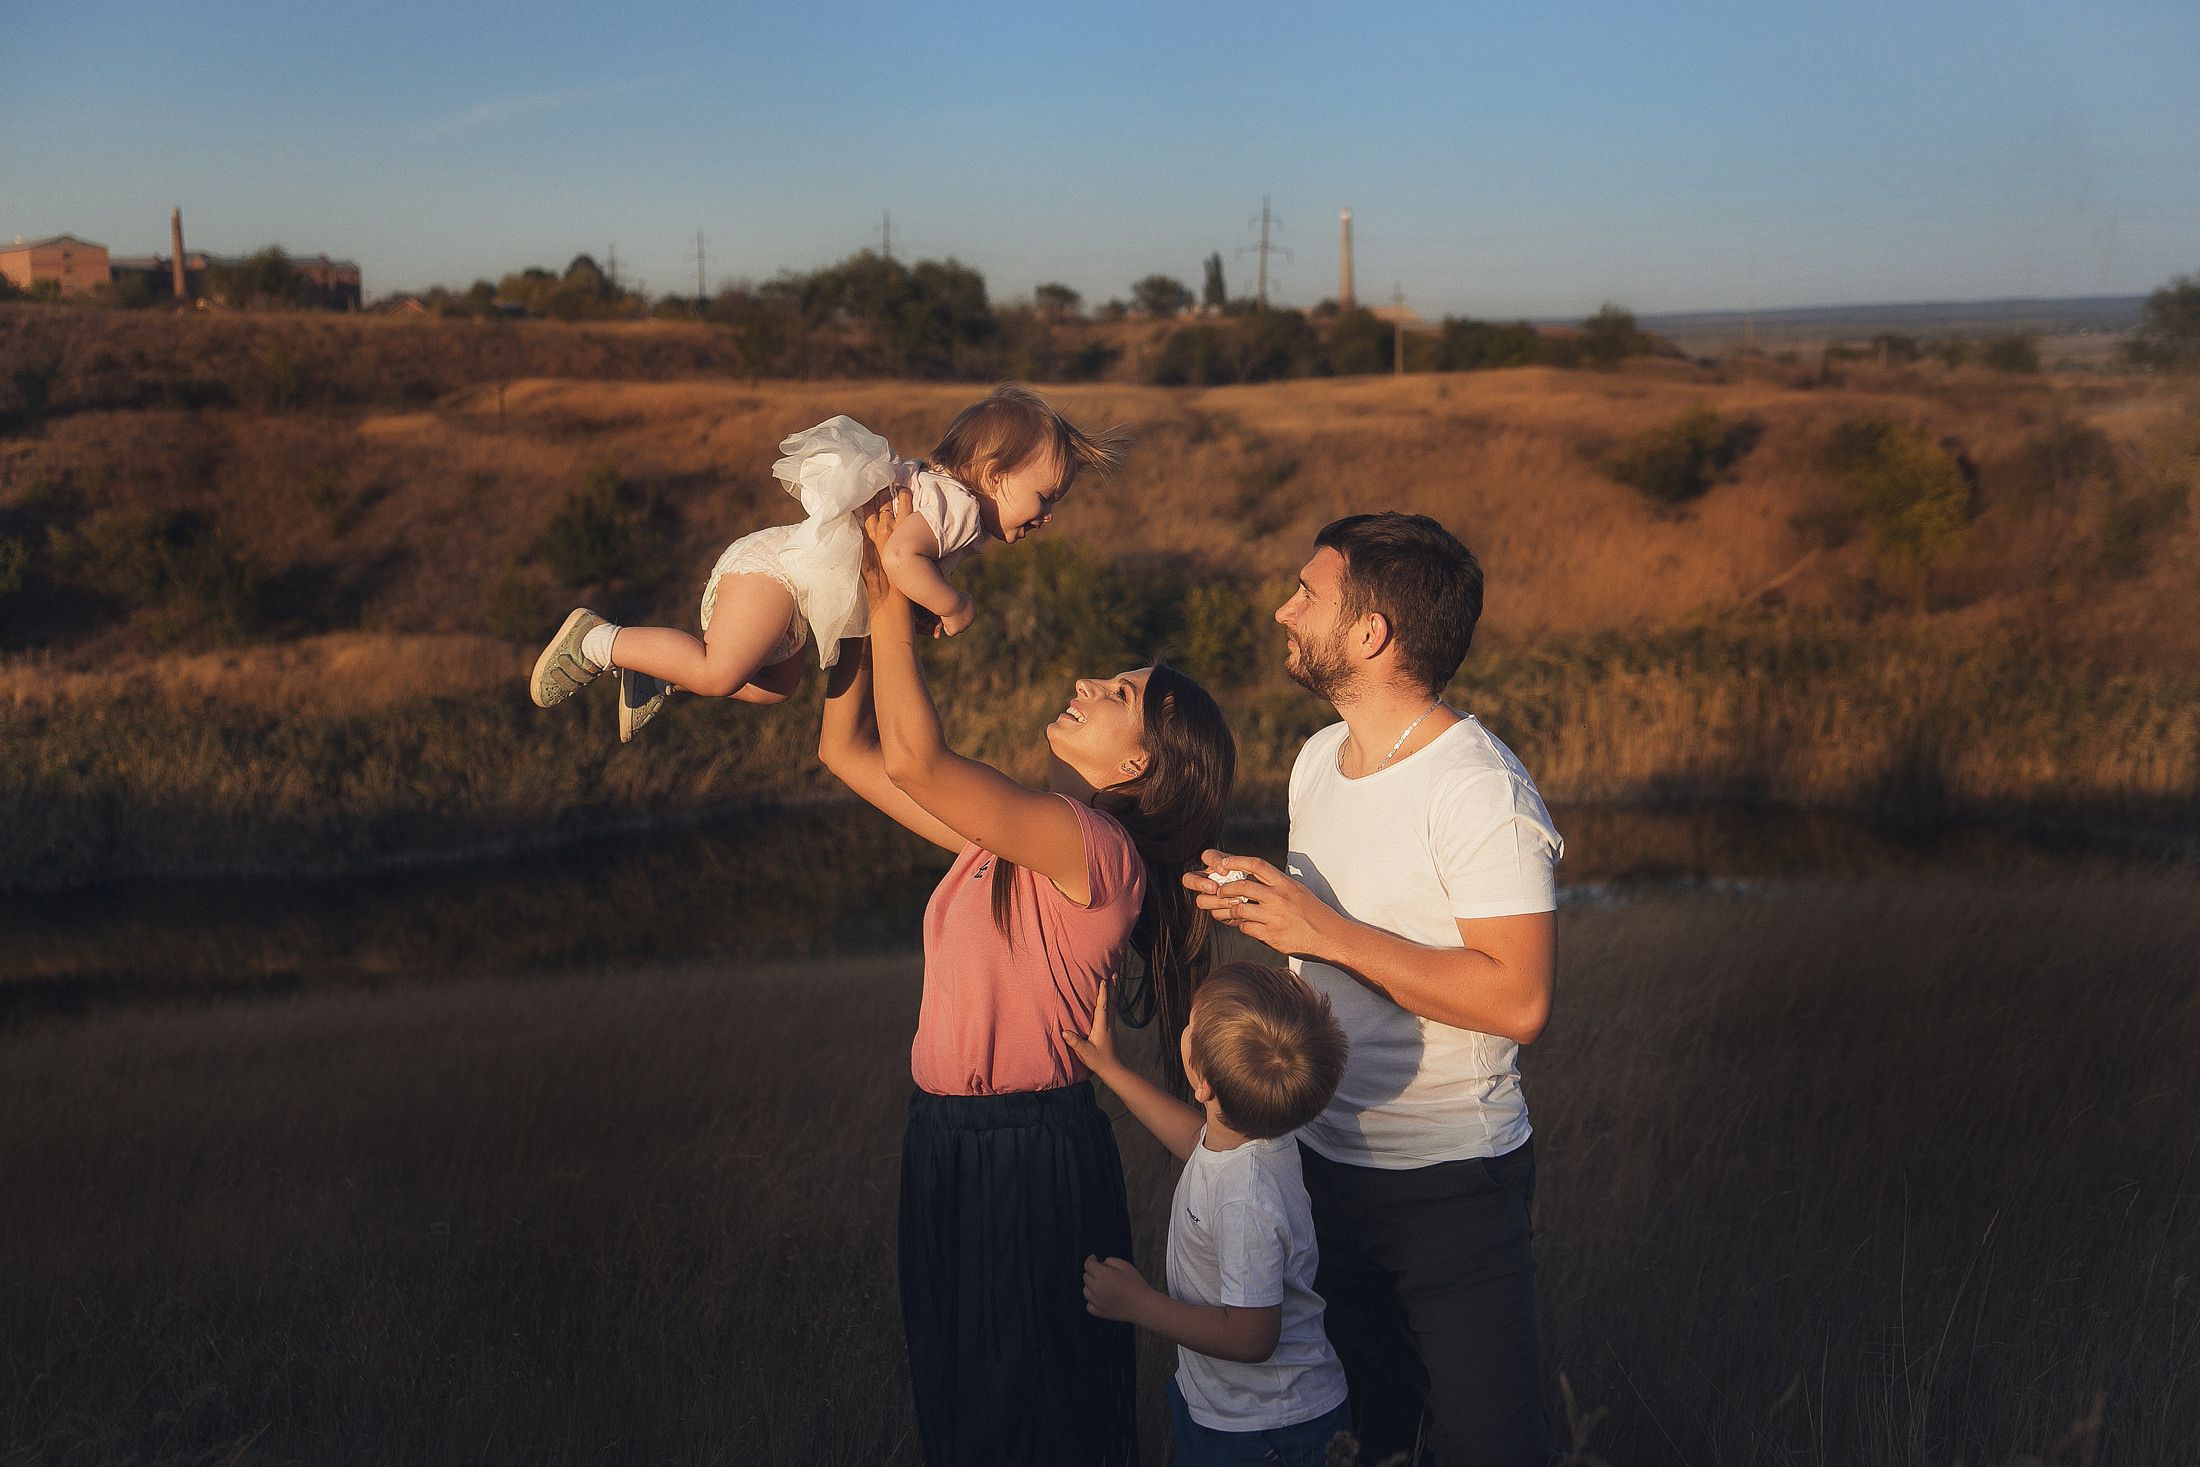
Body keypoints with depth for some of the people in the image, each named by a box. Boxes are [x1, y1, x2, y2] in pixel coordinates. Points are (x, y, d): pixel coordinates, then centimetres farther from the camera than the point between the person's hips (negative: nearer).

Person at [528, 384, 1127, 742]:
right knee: (719, 673, -25)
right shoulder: (957, 503, -21)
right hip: (773, 571, -11)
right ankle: (599, 642, -10)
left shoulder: (956, 505, 13)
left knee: (776, 684, 22)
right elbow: (902, 558, -38)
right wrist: (954, 606, -24)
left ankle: (655, 674, 28)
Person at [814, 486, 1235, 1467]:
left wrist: (892, 602, -22)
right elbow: (847, 752, 11)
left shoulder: (1092, 848, -19)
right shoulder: (1007, 833, 7)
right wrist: (861, 607, 3)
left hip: (1033, 1157, -8)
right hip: (950, 1142, 8)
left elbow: (915, 760, -30)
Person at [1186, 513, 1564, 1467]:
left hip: (1451, 1183, -8)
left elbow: (1517, 1002, -26)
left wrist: (1328, 933, -26)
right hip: (1323, 1161, 8)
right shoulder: (1319, 758, 7)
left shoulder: (1482, 795, -20)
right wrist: (1255, 905, 2)